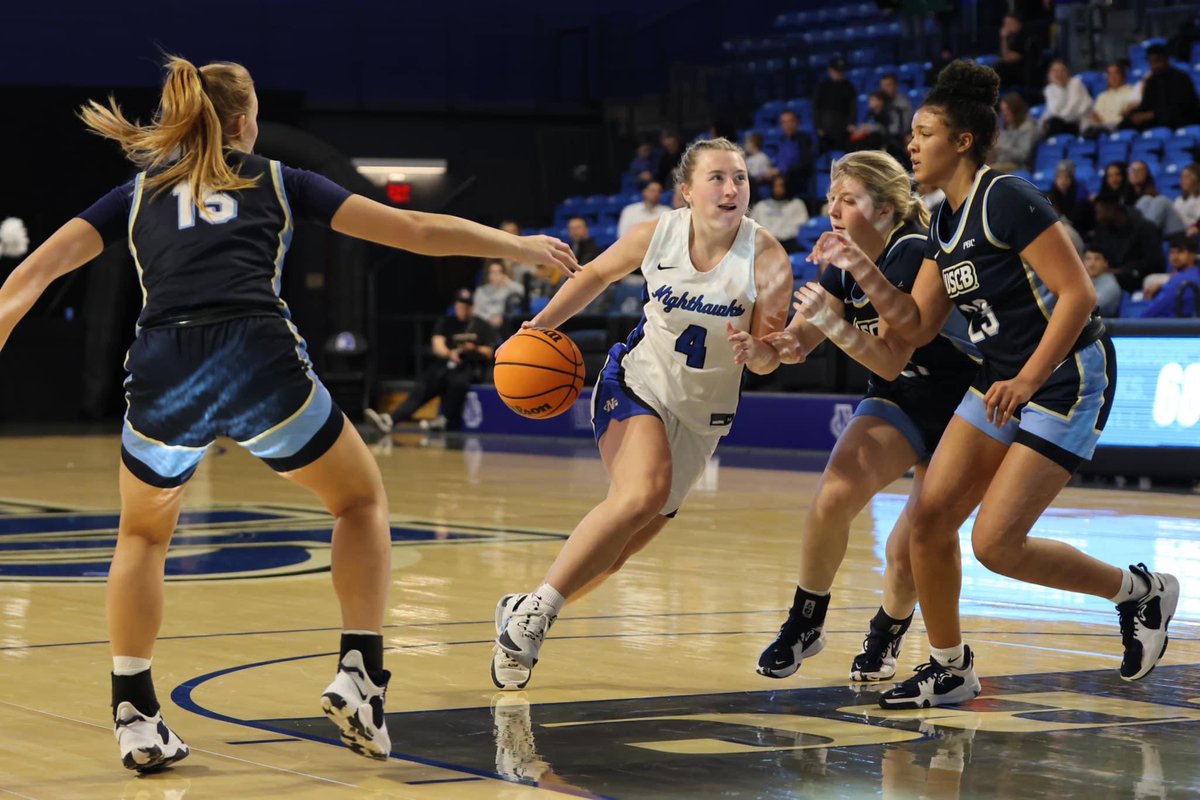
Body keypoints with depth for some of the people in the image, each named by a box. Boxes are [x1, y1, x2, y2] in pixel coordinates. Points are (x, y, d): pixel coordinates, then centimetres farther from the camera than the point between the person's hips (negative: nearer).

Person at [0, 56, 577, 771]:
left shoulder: (139, 193, 25)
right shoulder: (277, 182, 22)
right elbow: (418, 231, 22)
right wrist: (519, 247, 32)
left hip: (162, 370, 2)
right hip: (262, 364, -1)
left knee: (144, 533, 28)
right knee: (363, 499, 23)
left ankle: (136, 717, 17)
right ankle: (360, 676, 9)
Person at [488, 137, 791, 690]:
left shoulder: (767, 260, -16)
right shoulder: (657, 235, -12)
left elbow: (769, 360, -10)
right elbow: (597, 275, 8)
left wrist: (753, 350, -32)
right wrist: (539, 327, 6)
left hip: (701, 412, 2)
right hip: (636, 382, -2)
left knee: (616, 551, 3)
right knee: (641, 495, -29)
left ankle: (523, 622, 21)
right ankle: (534, 608, -19)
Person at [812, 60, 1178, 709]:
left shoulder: (1008, 199, -19)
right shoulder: (945, 223, 9)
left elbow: (1079, 294, -22)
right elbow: (915, 325, 11)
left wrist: (1026, 382, -25)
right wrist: (858, 266, 2)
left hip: (1068, 380, -9)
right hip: (1004, 377, 9)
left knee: (995, 543, -12)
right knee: (928, 517, 2)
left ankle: (1139, 590, 8)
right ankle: (949, 669, 17)